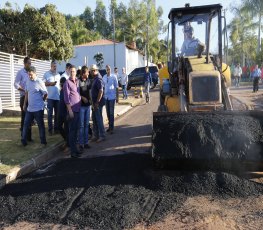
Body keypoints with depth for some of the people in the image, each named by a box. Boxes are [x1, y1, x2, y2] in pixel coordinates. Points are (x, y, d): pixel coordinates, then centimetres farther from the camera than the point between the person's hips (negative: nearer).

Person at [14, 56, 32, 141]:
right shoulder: (20, 72, -5)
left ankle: (28, 135, 19)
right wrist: (25, 90, -18)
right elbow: (16, 84, -9)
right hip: (24, 97, -5)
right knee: (24, 116, -1)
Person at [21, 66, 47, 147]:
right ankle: (23, 140, 23)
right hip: (29, 108, 6)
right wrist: (25, 104, 15)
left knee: (41, 125, 5)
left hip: (38, 108, -6)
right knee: (26, 124, 12)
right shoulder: (28, 81, 7)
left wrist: (40, 101, 7)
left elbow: (45, 94, -6)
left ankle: (43, 142, 16)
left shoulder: (39, 82, -12)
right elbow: (26, 93, 16)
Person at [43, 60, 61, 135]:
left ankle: (56, 128, 18)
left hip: (58, 97, 4)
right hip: (50, 97, -4)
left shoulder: (58, 75, 13)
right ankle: (50, 129, 6)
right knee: (50, 113, 1)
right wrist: (50, 83, -17)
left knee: (57, 113, 8)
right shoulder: (46, 74, 1)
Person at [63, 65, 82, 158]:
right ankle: (73, 151, 3)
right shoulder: (67, 82, -7)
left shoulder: (77, 81, 13)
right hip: (72, 109, -7)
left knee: (76, 129, 13)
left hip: (78, 109, 7)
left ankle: (74, 148, 23)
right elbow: (66, 98, -11)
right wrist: (70, 110, -15)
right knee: (72, 130, -3)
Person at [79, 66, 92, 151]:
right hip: (81, 105, -6)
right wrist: (82, 97, -18)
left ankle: (86, 142, 20)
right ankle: (81, 143, 8)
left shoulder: (88, 80, 7)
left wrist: (90, 100, 11)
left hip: (88, 105, 6)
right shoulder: (78, 81, -12)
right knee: (81, 125, 0)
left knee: (86, 124, 11)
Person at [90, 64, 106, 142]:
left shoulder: (98, 79, -16)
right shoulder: (94, 79, 14)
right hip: (95, 102, 10)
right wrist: (93, 102, 17)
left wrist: (97, 102, -23)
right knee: (94, 119, 14)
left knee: (99, 119, -3)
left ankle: (102, 136, 7)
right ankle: (95, 135, 23)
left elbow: (101, 91, -24)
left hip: (98, 103, -10)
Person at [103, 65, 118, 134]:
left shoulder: (113, 77, -7)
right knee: (108, 112, 11)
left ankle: (111, 128, 0)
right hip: (106, 97, 4)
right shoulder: (104, 77, 5)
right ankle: (110, 126, 22)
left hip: (112, 97, -4)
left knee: (111, 112, -4)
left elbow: (116, 87, -4)